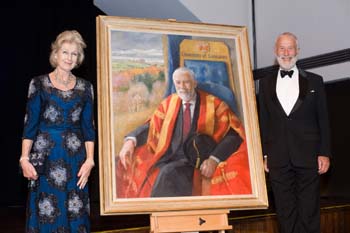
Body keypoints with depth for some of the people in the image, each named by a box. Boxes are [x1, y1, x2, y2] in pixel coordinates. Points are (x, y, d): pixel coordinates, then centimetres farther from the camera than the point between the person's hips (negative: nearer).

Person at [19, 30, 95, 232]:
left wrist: (90, 159, -3)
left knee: (75, 214, 4)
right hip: (45, 156, -2)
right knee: (45, 213, 2)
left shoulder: (85, 87, 6)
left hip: (75, 157, 2)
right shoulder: (39, 84, 0)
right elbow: (30, 124, -1)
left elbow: (88, 127, 5)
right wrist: (25, 158, -9)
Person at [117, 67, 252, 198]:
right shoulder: (169, 103, 16)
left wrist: (214, 159, -17)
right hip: (169, 159, 4)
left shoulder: (214, 104, 6)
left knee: (169, 173, -34)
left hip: (197, 164, -3)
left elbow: (233, 134, -1)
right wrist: (130, 140, -8)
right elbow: (151, 126, 13)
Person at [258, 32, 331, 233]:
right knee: (285, 213, 7)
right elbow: (264, 121, 10)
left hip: (308, 156, -1)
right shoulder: (266, 83, 10)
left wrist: (325, 153, -3)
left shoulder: (314, 81, 6)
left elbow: (323, 120, 4)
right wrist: (264, 154, 5)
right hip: (278, 159, 2)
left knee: (309, 211, 2)